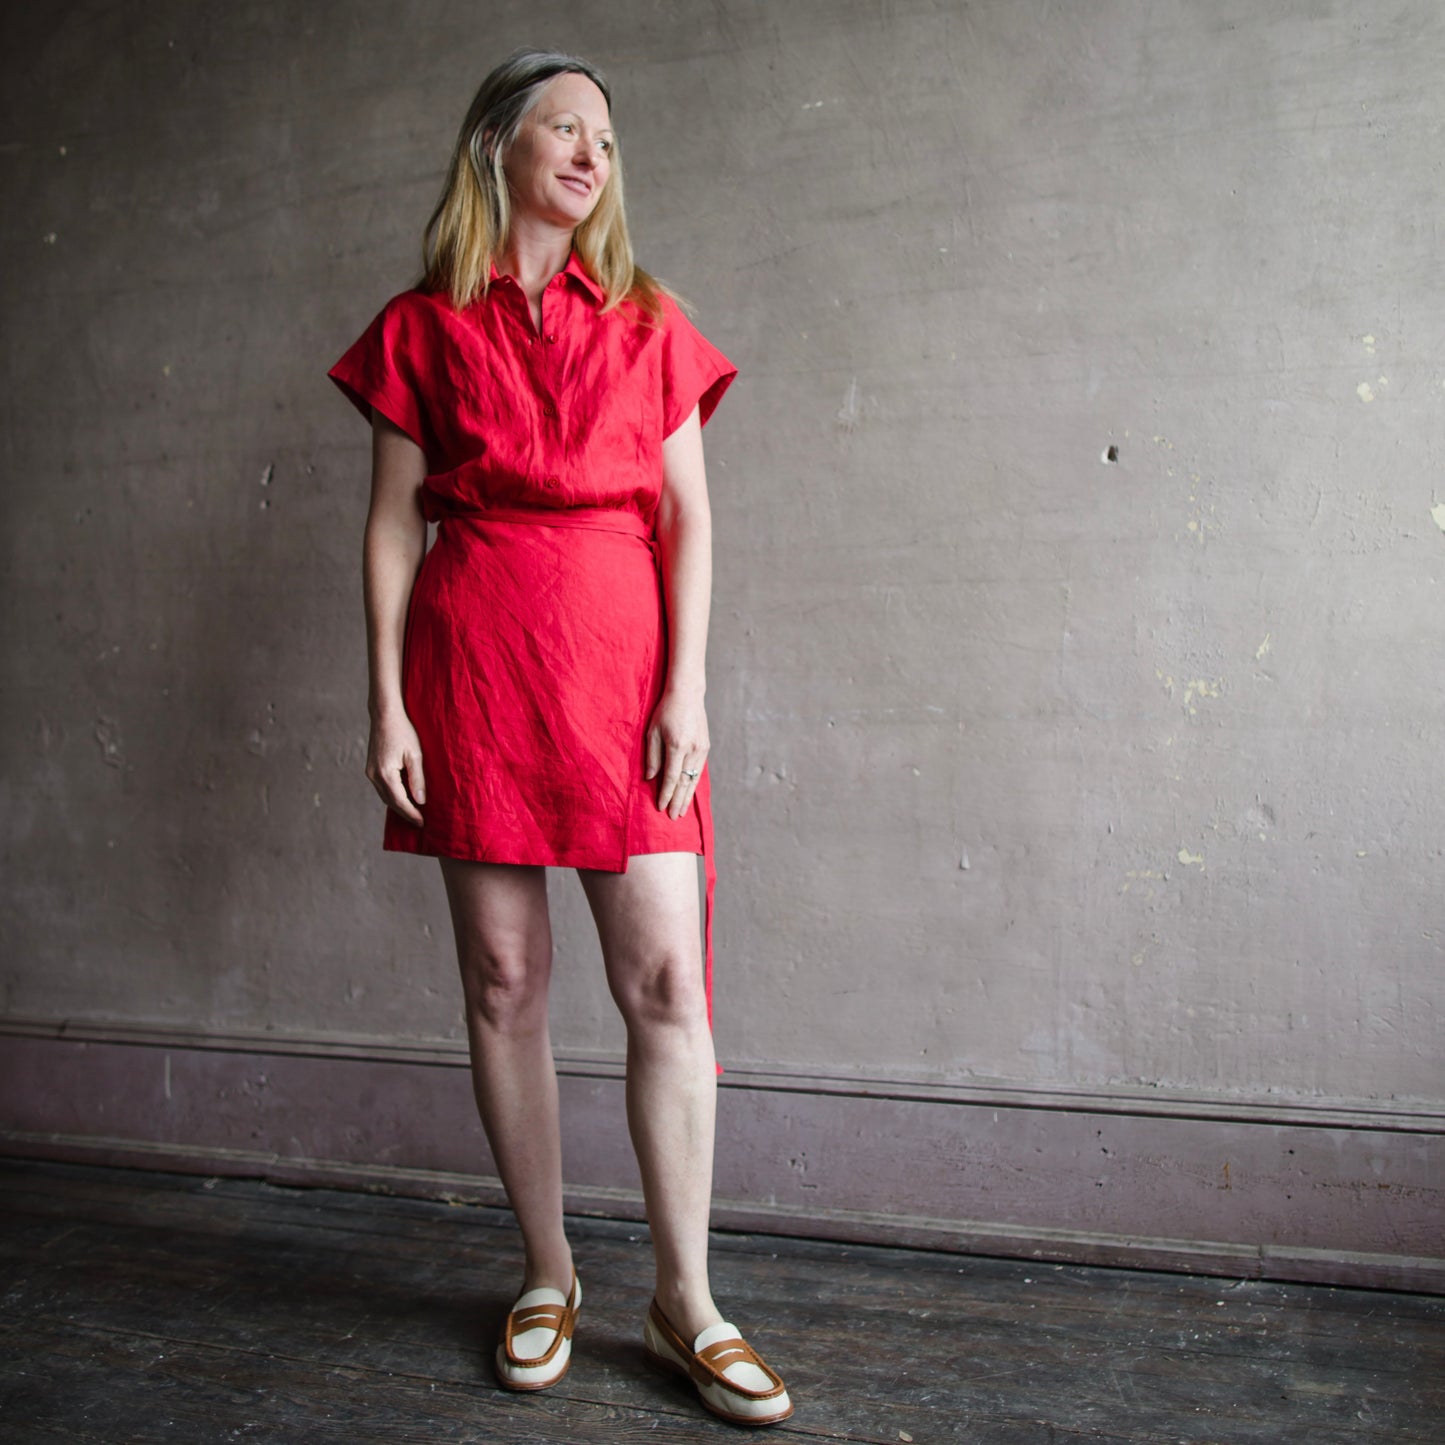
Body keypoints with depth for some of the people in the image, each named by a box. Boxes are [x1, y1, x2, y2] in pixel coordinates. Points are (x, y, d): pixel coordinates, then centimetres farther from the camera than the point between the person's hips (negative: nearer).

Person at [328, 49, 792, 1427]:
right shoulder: (423, 329, 10)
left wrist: (685, 685, -5)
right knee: (503, 979, 4)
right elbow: (392, 525, 7)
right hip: (469, 657, 0)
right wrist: (387, 700, -1)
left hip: (621, 661, 0)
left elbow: (687, 517, 6)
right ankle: (547, 1274, 21)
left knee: (665, 980, -6)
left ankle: (684, 1301, 8)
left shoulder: (647, 322, 12)